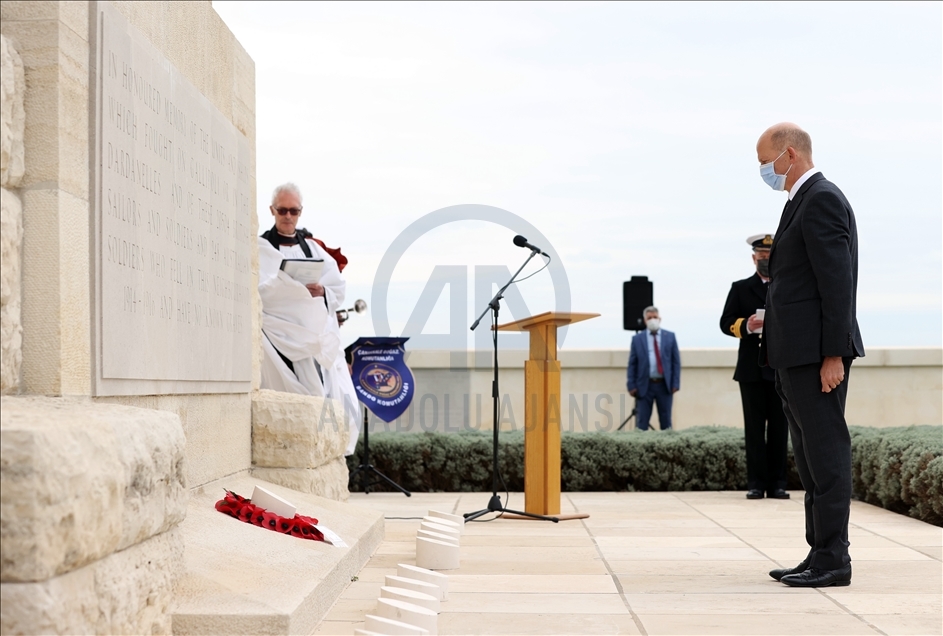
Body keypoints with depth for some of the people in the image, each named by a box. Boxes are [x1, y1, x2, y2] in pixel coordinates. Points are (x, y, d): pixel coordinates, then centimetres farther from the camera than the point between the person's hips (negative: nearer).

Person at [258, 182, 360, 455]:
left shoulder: (313, 247, 19)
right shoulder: (262, 247, 6)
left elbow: (339, 288, 13)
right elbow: (261, 290, -9)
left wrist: (321, 290, -8)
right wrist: (298, 286, -22)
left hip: (318, 335, 5)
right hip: (284, 336, -4)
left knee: (333, 399, -3)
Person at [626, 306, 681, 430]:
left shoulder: (670, 336, 7)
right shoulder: (637, 339, 5)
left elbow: (676, 361, 5)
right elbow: (632, 364, 4)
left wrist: (675, 384, -4)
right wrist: (632, 386, -4)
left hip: (664, 385, 1)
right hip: (644, 385, -1)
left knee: (666, 422, 7)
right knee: (641, 423, 0)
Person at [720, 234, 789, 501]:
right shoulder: (740, 288, 11)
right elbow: (726, 323, 4)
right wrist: (746, 326, -16)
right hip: (752, 368, -1)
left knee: (779, 427, 1)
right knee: (754, 427, -1)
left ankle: (777, 483, 5)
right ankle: (756, 483, 1)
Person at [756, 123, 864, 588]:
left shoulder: (822, 199, -11)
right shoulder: (804, 201, 20)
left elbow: (837, 283, -18)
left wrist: (834, 355, -20)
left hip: (816, 354, -11)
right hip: (797, 356, 11)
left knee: (826, 454, -6)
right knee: (811, 459, 12)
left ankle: (832, 560, 0)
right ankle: (820, 555, 18)